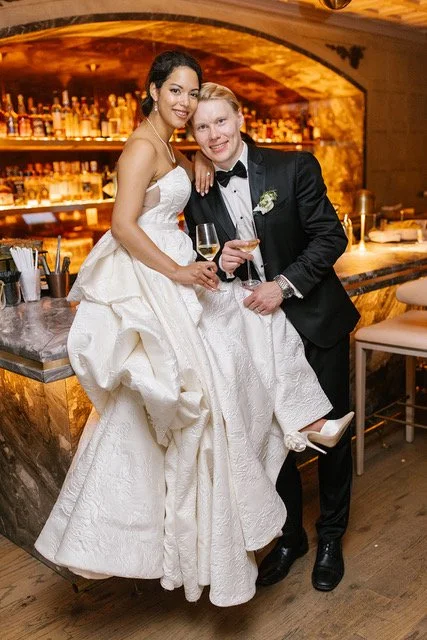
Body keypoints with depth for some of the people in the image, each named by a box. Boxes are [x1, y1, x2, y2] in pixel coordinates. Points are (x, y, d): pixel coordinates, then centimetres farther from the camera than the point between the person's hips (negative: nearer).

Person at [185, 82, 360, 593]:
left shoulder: (294, 168, -10)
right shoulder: (197, 192, -1)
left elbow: (331, 237, -11)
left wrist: (285, 284, -21)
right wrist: (220, 263, -17)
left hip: (316, 322, -2)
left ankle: (330, 538, 34)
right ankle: (290, 536, 35)